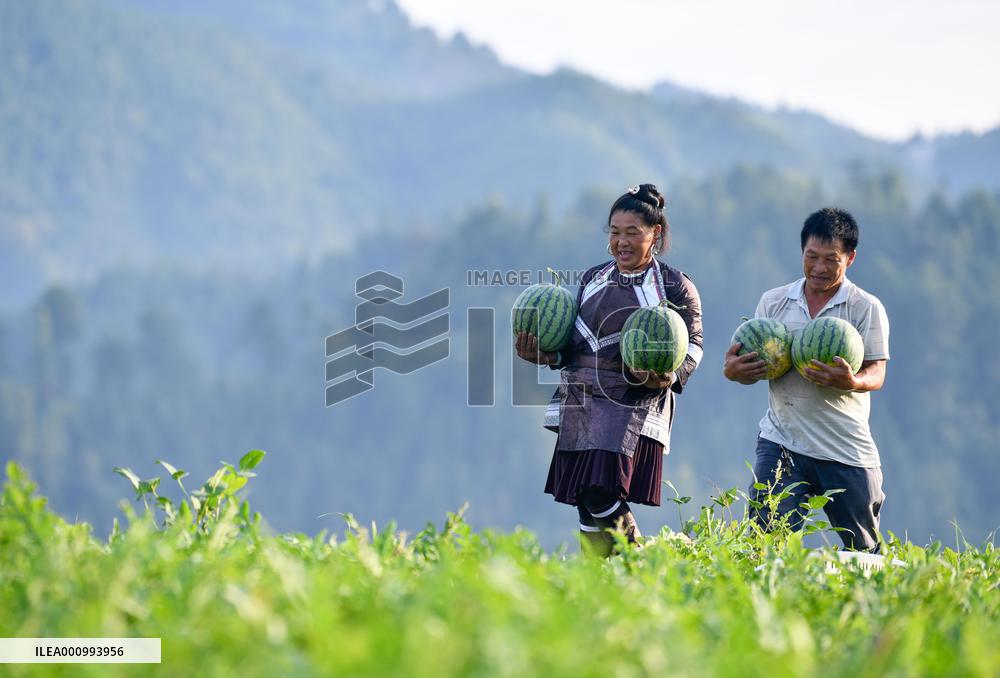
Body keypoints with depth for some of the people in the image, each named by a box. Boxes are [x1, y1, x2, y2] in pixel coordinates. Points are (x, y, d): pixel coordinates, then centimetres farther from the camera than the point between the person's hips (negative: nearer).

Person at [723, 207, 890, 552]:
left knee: (864, 551, 6)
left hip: (846, 450, -1)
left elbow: (877, 374, -6)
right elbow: (755, 365, 12)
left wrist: (852, 382, -29)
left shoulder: (867, 308, 1)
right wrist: (734, 371, -13)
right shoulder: (773, 302, 10)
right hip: (782, 442, 1)